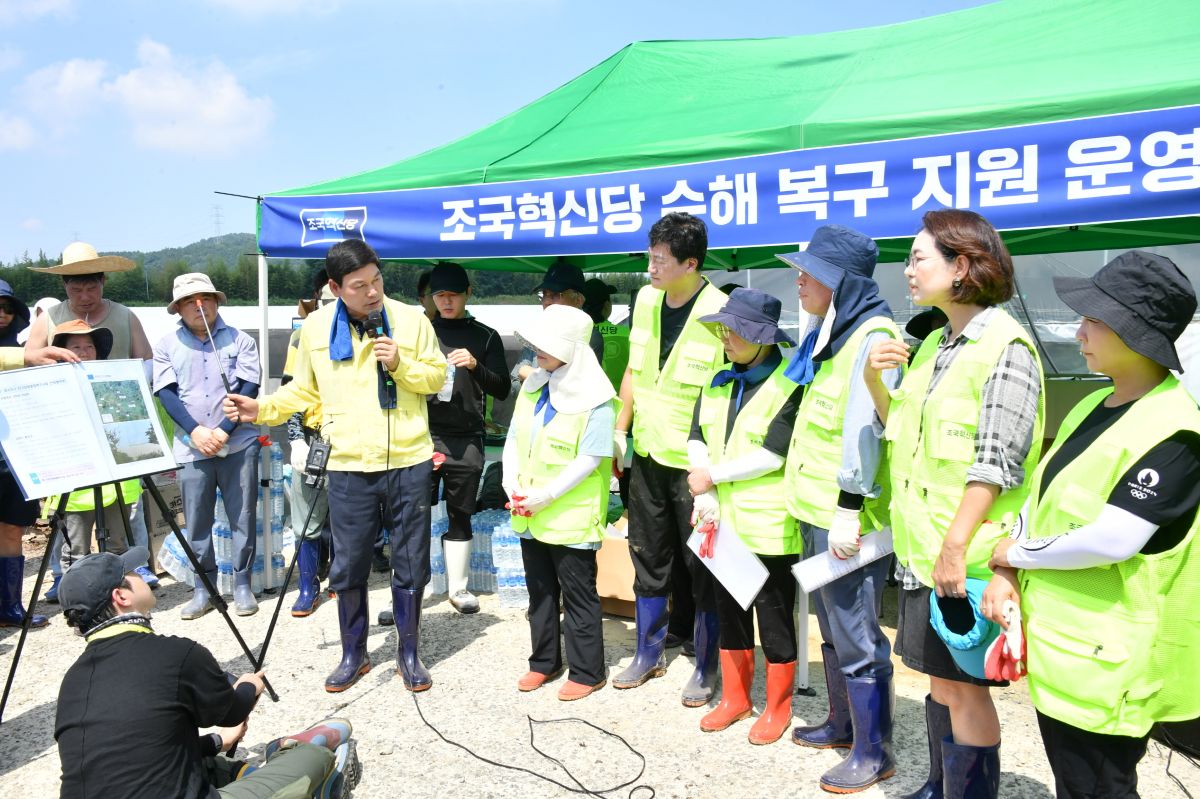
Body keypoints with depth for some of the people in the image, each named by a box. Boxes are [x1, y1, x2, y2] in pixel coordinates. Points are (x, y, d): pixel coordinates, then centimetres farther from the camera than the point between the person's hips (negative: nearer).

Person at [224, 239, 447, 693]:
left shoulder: (411, 319, -2)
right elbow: (305, 390, 14)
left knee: (410, 565, 9)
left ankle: (409, 653, 26)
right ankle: (353, 654, 29)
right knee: (348, 567, 9)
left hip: (409, 464, -1)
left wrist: (401, 365, -14)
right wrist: (262, 408, 0)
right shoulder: (316, 327, 3)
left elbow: (437, 377, 3)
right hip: (349, 468, 1)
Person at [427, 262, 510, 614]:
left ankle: (457, 587, 20)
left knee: (460, 515, 9)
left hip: (467, 440, 0)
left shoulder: (485, 336, 7)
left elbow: (502, 390, 3)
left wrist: (476, 366, -13)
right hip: (424, 436, 0)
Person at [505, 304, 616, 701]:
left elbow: (589, 460, -18)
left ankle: (587, 671, 20)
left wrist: (544, 496, -20)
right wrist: (513, 488, -5)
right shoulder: (532, 386, 7)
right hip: (529, 517, 7)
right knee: (540, 592, 18)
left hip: (571, 518, -7)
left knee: (578, 596, 6)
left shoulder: (595, 397, -14)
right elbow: (513, 441, 9)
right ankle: (545, 661, 34)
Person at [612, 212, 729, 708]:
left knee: (701, 566, 6)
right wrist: (619, 428, 12)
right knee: (648, 556, 17)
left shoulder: (720, 312, -16)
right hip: (648, 453, 6)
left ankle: (706, 666, 24)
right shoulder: (646, 299, 4)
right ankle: (649, 653, 34)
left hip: (695, 462, -6)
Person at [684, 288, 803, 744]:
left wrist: (712, 477, -14)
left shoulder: (790, 383, -12)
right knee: (729, 611, 17)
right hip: (723, 519, 7)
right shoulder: (719, 381, 10)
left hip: (770, 524, -6)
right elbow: (697, 438, 4)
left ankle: (778, 706, 25)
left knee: (774, 616, 6)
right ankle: (735, 697, 34)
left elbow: (774, 454, -19)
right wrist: (705, 498, -11)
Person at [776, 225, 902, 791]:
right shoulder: (831, 334, 15)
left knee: (855, 638, 1)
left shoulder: (872, 338, -16)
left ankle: (873, 752, 16)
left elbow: (864, 427, -23)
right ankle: (842, 724, 37)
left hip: (846, 517, -10)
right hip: (816, 511, 10)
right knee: (832, 630, 21)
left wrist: (850, 509, -25)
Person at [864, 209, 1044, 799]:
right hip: (922, 547, 8)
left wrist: (956, 544, -22)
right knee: (939, 677, 19)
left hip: (965, 555, -8)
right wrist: (874, 381, 2)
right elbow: (901, 431, 19)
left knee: (964, 685, 2)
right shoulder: (935, 345, 13)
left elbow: (995, 463, -18)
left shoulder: (1005, 347, -13)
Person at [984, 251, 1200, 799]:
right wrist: (1006, 574, -3)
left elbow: (1111, 541, -26)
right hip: (1054, 636, 8)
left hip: (1105, 657, -8)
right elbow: (1042, 496, 10)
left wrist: (1014, 553, -11)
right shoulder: (1092, 407, 8)